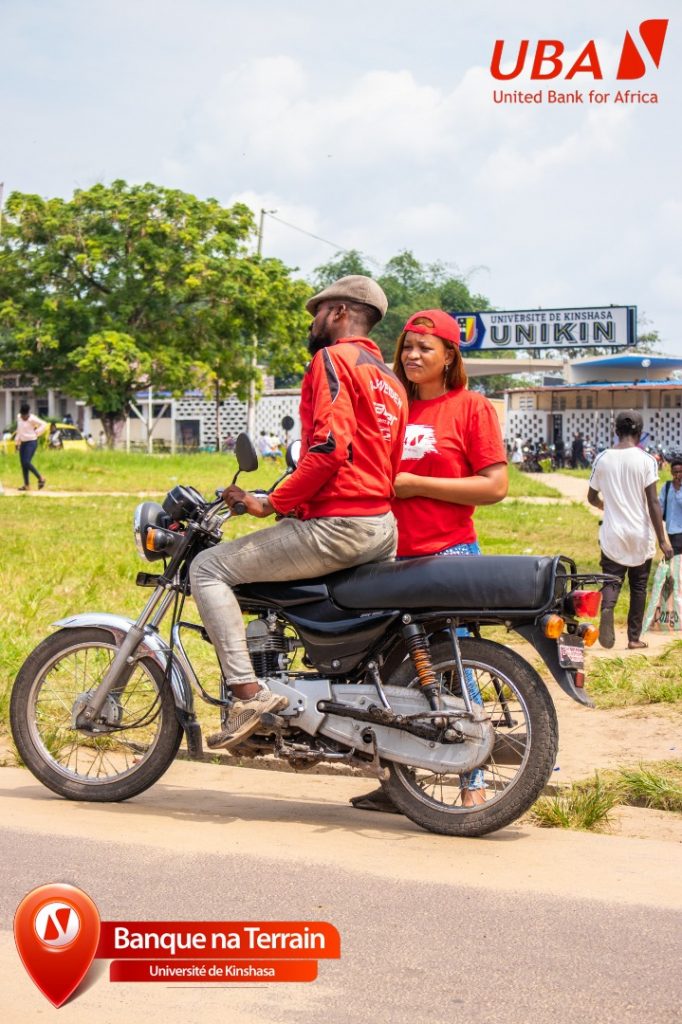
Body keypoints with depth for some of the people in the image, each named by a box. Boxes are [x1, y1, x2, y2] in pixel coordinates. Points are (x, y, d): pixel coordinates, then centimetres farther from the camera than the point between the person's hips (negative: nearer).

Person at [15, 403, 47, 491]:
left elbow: (44, 425, -17)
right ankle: (26, 485, 10)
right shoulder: (19, 417, 6)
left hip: (31, 442, -8)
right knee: (23, 464, 5)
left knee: (27, 463, -18)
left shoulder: (32, 419, -16)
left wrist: (36, 433, -13)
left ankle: (41, 478, -4)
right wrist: (17, 442, 16)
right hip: (23, 443, 8)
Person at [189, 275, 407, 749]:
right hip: (383, 528, 10)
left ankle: (248, 692, -15)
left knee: (208, 568, -4)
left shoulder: (333, 359, -8)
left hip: (337, 527, -10)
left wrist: (271, 503, -13)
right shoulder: (390, 379, 20)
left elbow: (330, 447, -21)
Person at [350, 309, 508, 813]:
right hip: (394, 557, 6)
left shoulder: (472, 406, 0)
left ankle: (473, 785, -1)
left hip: (449, 555, -6)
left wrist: (416, 484, -11)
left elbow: (494, 486, -9)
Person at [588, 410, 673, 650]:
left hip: (612, 534, 1)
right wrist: (662, 540, -8)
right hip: (640, 536, -1)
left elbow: (592, 497, 10)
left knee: (611, 579, 4)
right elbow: (653, 502, -12)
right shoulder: (646, 460, -9)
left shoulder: (602, 459, -1)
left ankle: (607, 607, -28)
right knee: (638, 587, 12)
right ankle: (634, 637, 17)